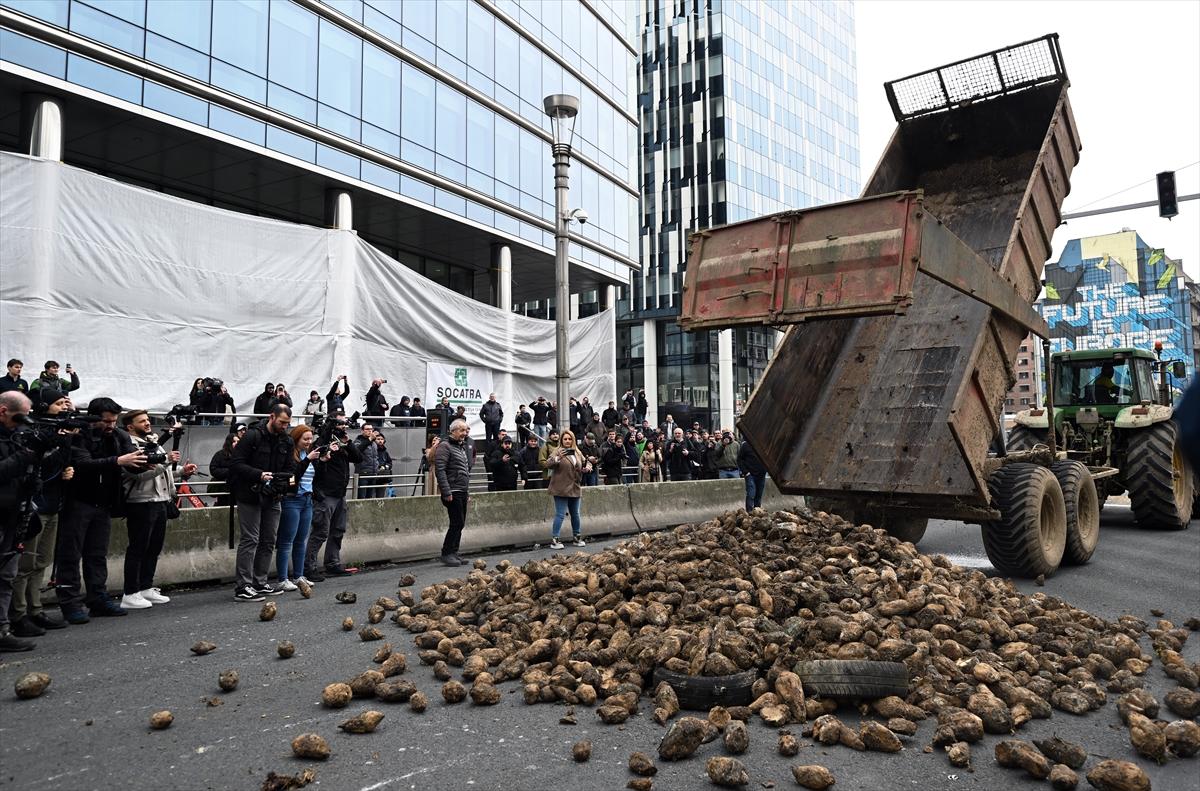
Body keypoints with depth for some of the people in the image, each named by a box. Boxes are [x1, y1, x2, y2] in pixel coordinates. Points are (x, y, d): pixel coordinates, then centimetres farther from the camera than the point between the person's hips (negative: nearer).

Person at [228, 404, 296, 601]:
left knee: (269, 541, 10)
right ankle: (243, 587, -2)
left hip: (272, 498, 7)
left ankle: (260, 583, 20)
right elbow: (235, 463, -14)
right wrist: (259, 474, -24)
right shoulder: (253, 436, -11)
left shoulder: (287, 441, 8)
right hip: (250, 496, -7)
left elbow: (290, 468, 12)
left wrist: (283, 478, -9)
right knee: (250, 540, -7)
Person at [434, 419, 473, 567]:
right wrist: (446, 492, -21)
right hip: (453, 492, -9)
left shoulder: (462, 446, 20)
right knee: (457, 523, -9)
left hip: (463, 492, 9)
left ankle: (453, 553, 17)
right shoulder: (445, 446, -9)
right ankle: (447, 554, -1)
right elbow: (440, 470, -17)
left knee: (459, 524, 10)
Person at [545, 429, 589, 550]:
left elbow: (585, 462, 23)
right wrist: (557, 458, -34)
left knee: (575, 514, 15)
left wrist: (588, 467, 1)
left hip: (575, 488, 6)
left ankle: (577, 537, 26)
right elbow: (548, 464, -18)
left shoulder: (577, 452, 11)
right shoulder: (557, 451, -7)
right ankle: (554, 540, -3)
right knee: (560, 514, -7)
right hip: (561, 489, -6)